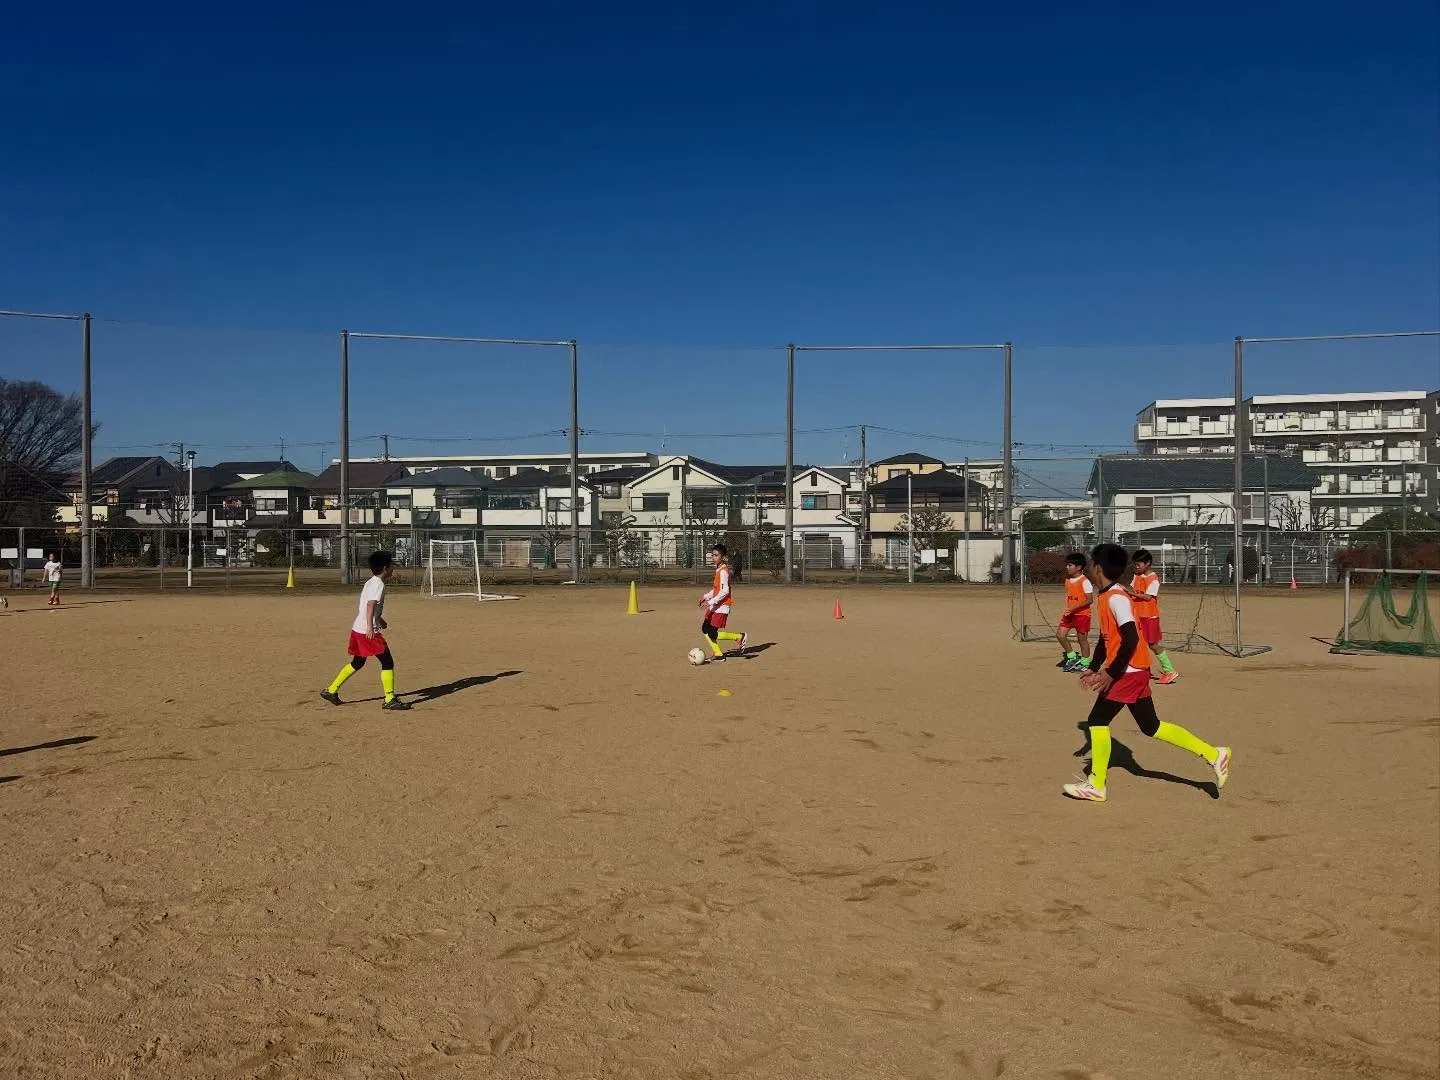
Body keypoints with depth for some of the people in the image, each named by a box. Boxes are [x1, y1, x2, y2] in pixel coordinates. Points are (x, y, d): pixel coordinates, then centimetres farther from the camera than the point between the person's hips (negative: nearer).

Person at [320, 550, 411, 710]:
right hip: (368, 631, -10)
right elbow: (371, 604, -26)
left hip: (357, 629, 10)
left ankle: (331, 690, 26)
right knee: (387, 662, -4)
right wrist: (370, 626, -34)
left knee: (357, 662, 23)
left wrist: (379, 619, 35)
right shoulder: (378, 584, -13)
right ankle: (390, 700, -4)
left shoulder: (370, 582, 15)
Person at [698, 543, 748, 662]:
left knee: (712, 633, -11)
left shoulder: (723, 571, -17)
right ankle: (718, 654, 19)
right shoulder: (718, 569, 12)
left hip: (722, 606, -10)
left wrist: (711, 602, -26)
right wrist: (706, 596, 14)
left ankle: (740, 637, 2)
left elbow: (724, 591, -25)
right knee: (705, 628, 11)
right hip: (715, 605, 10)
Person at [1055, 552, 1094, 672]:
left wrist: (1075, 607, -26)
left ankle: (1085, 663, 17)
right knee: (1060, 634, -2)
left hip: (1082, 614, -7)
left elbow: (1089, 600, -17)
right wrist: (1067, 611, 12)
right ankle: (1072, 657, 14)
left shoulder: (1084, 581, -15)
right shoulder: (1068, 580, 8)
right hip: (1070, 614, 7)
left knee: (1082, 639, 3)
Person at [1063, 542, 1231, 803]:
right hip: (1135, 670, 10)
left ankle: (1096, 786, 2)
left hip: (1129, 671, -10)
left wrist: (1109, 673, -24)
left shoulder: (1115, 598, -18)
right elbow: (1106, 637, 21)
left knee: (1097, 721, -5)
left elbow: (1131, 639, -25)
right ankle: (1214, 754, 18)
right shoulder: (1104, 596, 12)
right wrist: (1093, 668, 19)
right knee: (1151, 726, 14)